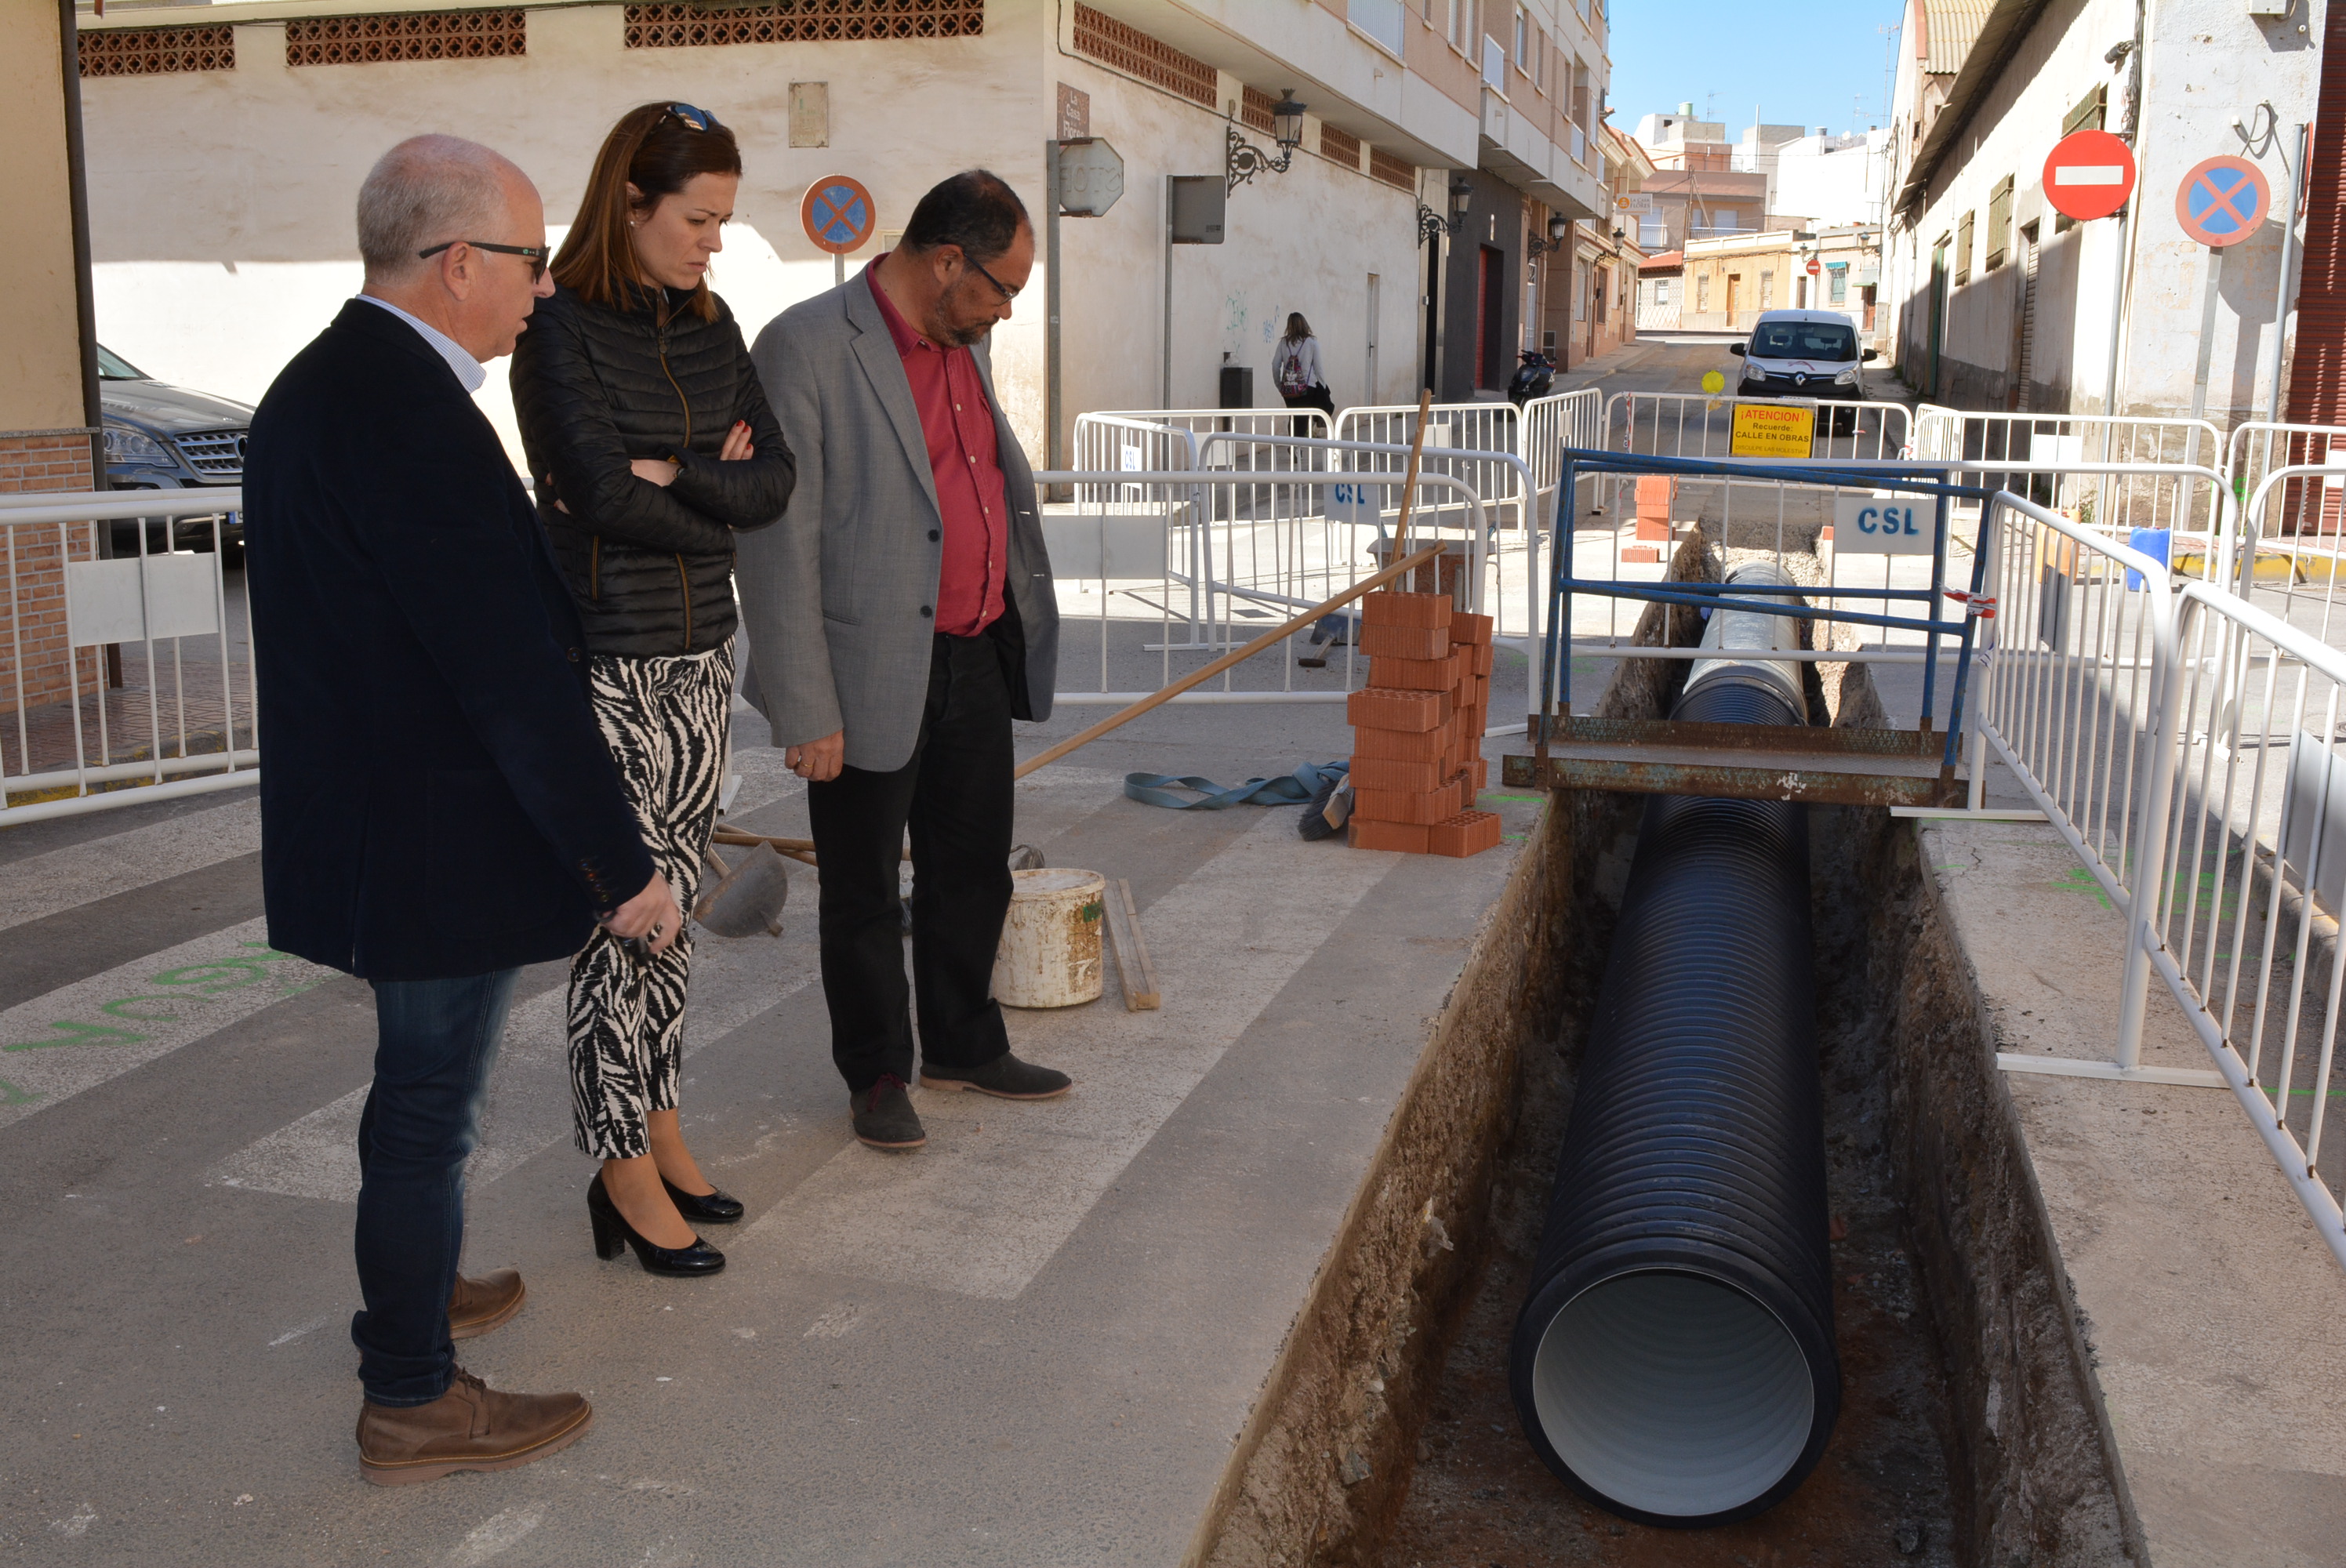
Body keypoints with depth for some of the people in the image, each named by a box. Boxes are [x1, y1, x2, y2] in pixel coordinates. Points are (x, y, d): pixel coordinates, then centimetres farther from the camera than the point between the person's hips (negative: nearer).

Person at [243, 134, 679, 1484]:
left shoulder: (317, 383, 8)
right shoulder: (413, 414, -25)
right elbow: (515, 674, -26)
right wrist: (623, 860, -21)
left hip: (359, 813, 10)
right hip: (440, 841, -10)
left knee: (420, 1086, 26)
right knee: (432, 1105, 5)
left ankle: (412, 1293, 46)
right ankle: (414, 1399, 22)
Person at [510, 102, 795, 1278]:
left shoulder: (710, 328, 10)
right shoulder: (560, 331, -10)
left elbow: (775, 478, 2)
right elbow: (602, 495, -18)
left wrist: (670, 477, -14)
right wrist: (715, 507, -4)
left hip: (697, 659, 7)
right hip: (601, 662, -7)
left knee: (673, 905, 13)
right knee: (617, 915, -1)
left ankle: (658, 1129, 26)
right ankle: (625, 1170, 11)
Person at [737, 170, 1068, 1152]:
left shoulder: (964, 343, 9)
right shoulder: (805, 348, -16)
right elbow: (778, 544, -18)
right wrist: (806, 714, -19)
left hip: (976, 662, 8)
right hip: (874, 678, -7)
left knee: (974, 870, 19)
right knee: (864, 895, 9)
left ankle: (963, 1047, 38)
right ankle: (876, 1077, 27)